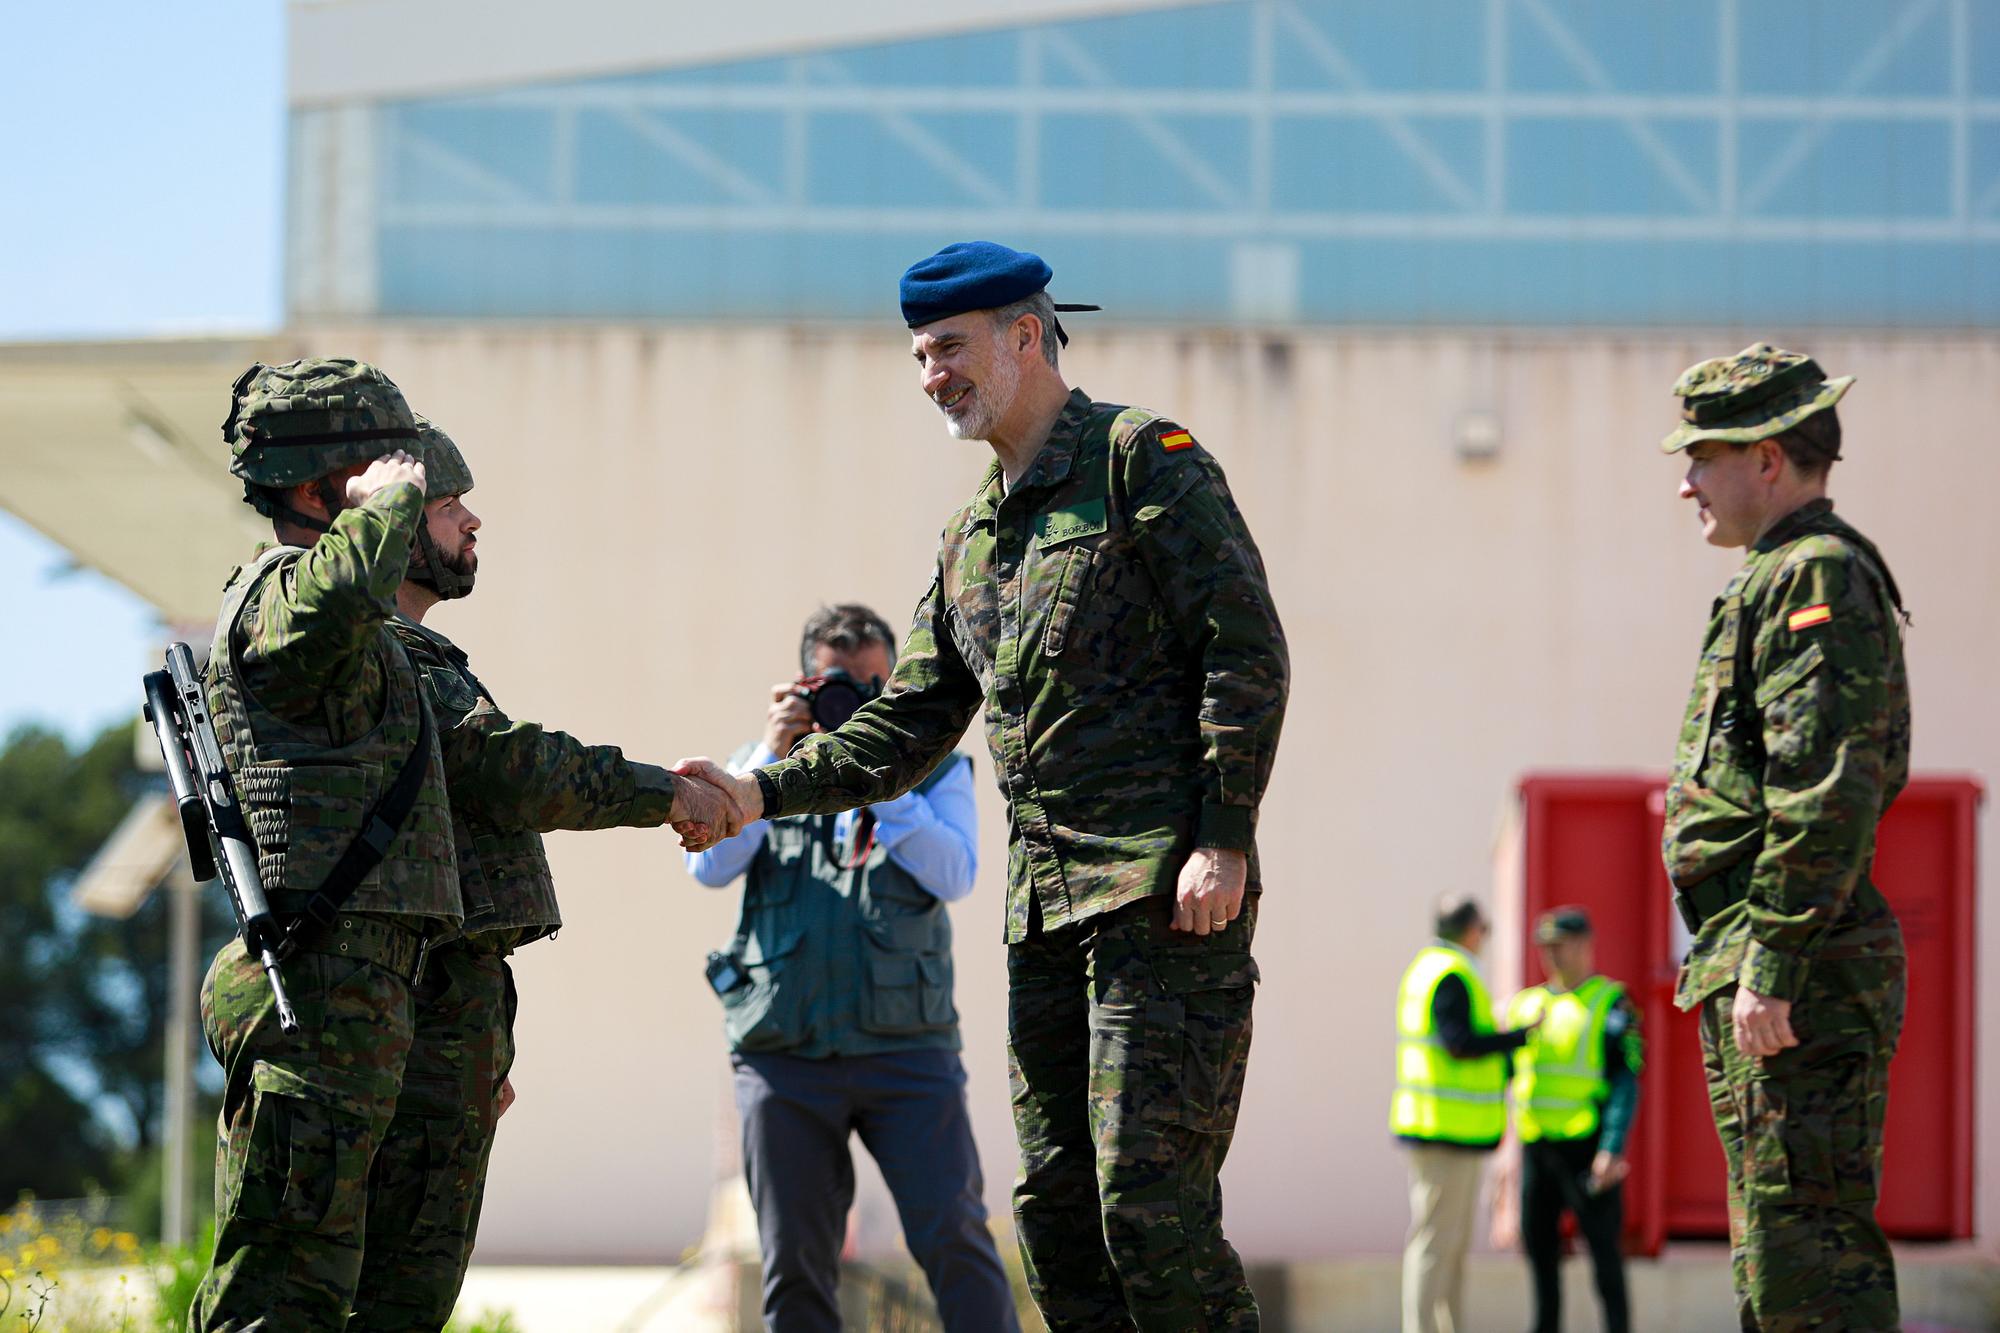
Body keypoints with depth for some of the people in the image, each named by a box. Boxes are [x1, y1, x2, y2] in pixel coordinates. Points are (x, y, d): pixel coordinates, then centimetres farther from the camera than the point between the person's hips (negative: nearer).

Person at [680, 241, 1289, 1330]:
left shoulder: (1142, 458, -2)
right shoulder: (970, 538, 21)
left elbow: (1246, 647, -9)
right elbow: (909, 729, 20)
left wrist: (1224, 840, -16)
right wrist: (762, 791, 6)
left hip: (1169, 889, -8)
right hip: (1044, 908, 8)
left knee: (1149, 1197, -13)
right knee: (1055, 1202, 5)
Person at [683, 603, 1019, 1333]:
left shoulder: (932, 765, 12)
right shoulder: (762, 768, 16)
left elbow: (954, 875, -5)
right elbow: (710, 865, -1)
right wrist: (773, 757, -8)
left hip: (905, 1047, -1)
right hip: (784, 1049, 2)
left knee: (954, 1238, -11)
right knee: (795, 1265, 2)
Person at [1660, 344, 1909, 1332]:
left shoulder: (1817, 577, -11)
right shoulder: (1789, 579, 22)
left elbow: (1829, 789, -21)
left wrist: (1772, 967, -24)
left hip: (1802, 977, -11)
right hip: (1776, 975, 11)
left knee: (1808, 1246, -12)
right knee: (1775, 1249, 13)